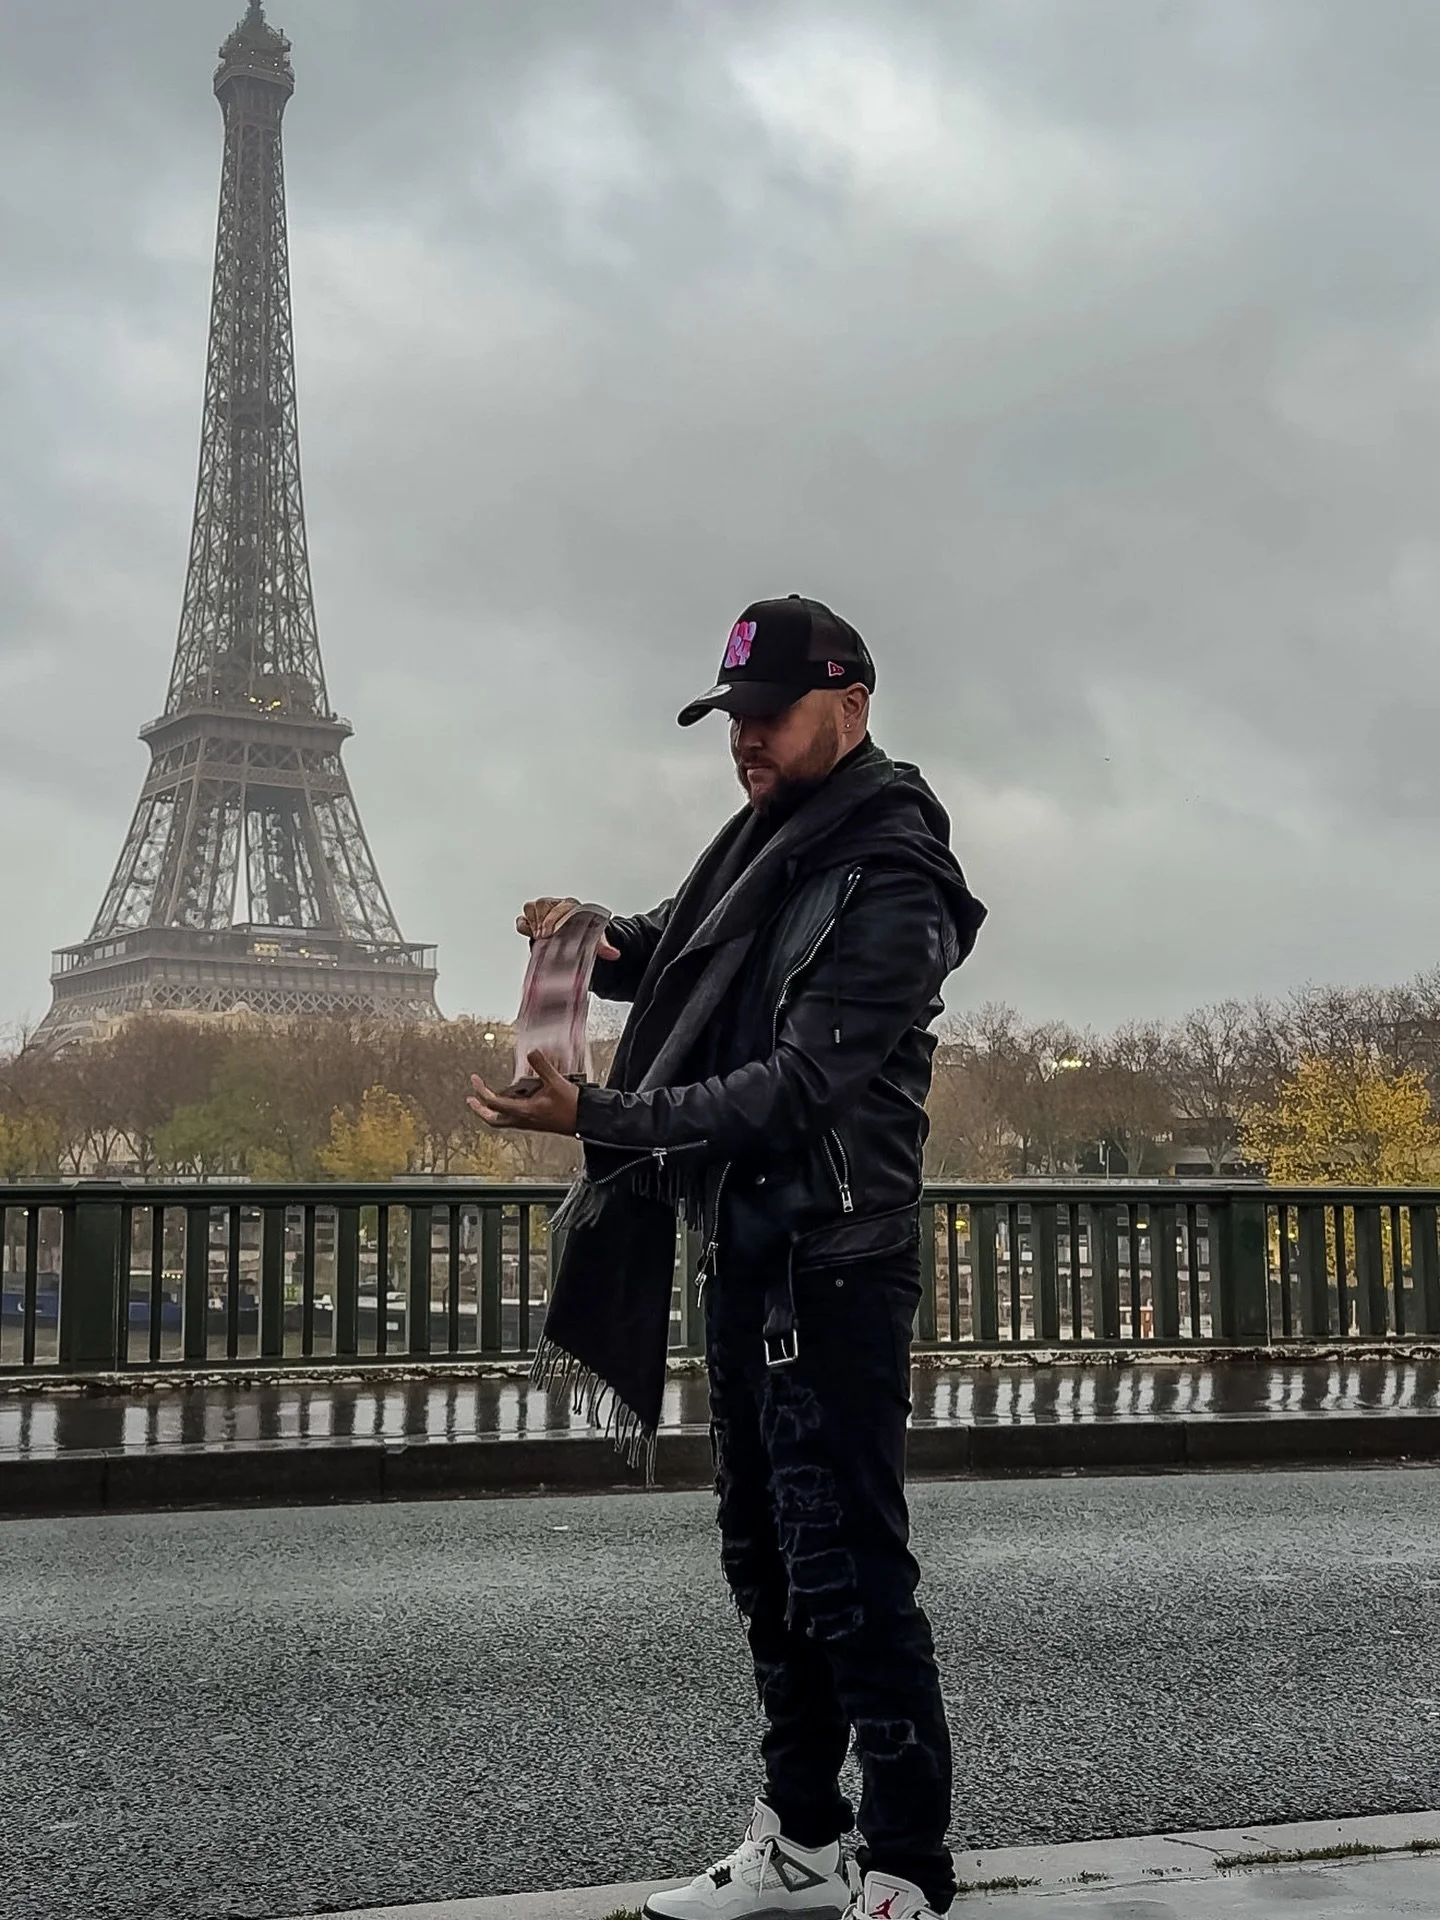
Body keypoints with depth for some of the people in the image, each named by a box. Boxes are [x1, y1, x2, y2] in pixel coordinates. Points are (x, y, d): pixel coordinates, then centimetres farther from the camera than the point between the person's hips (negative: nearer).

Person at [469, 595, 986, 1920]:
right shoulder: (770, 839, 12)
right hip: (747, 1251, 10)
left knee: (846, 1564, -8)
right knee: (767, 1556, 15)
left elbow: (799, 1085, -23)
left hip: (832, 1264, -9)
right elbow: (687, 965, 22)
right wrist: (605, 943, -1)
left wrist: (599, 1116, -30)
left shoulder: (892, 883, -16)